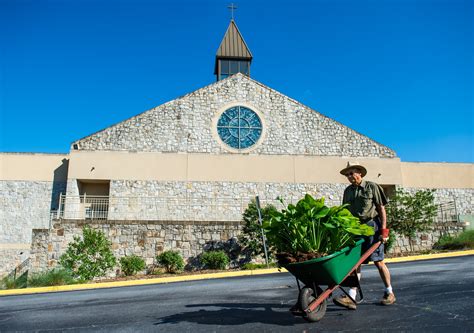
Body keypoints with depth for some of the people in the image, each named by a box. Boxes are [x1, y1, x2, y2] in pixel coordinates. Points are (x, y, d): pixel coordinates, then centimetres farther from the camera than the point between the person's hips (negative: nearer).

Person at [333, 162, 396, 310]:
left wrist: (384, 230, -9)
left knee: (378, 261, 2)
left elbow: (381, 209, -3)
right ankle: (351, 297, -4)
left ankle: (389, 293, 21)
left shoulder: (372, 187, -1)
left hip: (371, 226, -5)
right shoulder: (348, 191, 13)